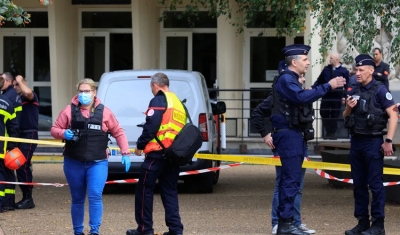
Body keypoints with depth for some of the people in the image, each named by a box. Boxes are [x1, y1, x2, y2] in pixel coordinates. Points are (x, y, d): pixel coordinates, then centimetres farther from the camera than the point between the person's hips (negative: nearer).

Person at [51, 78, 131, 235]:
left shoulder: (104, 112, 2)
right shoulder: (70, 110, 1)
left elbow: (118, 132, 8)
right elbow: (54, 129, 5)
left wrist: (125, 153, 2)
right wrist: (63, 133, -17)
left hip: (97, 163, -1)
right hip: (74, 163, 1)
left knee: (95, 196, -15)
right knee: (77, 199, 11)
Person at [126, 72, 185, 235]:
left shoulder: (159, 101, -6)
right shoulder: (179, 104, 20)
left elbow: (151, 126, -14)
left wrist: (140, 145, -4)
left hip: (157, 153, -8)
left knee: (144, 190, 1)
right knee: (170, 192, 11)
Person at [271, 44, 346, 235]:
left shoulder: (291, 80, 19)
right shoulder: (285, 80, -14)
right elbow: (302, 97, -29)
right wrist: (328, 86, -27)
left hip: (294, 135, 11)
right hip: (288, 134, -11)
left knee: (289, 179, 11)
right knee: (292, 178, -13)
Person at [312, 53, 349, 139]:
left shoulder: (344, 71, -1)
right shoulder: (326, 69, 9)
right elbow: (319, 80, 11)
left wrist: (344, 96, -8)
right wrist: (312, 87, -3)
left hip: (337, 97, -3)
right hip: (326, 95, 3)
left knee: (334, 115, 3)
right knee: (324, 113, 1)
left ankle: (332, 133, 12)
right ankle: (328, 132, 11)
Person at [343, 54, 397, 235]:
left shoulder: (380, 90, -7)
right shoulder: (354, 92, 12)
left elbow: (393, 116, -12)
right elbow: (345, 118, 20)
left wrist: (388, 141, -17)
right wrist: (348, 108, -2)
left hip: (373, 141, -7)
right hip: (356, 141, 7)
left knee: (375, 184, -5)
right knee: (358, 184, 10)